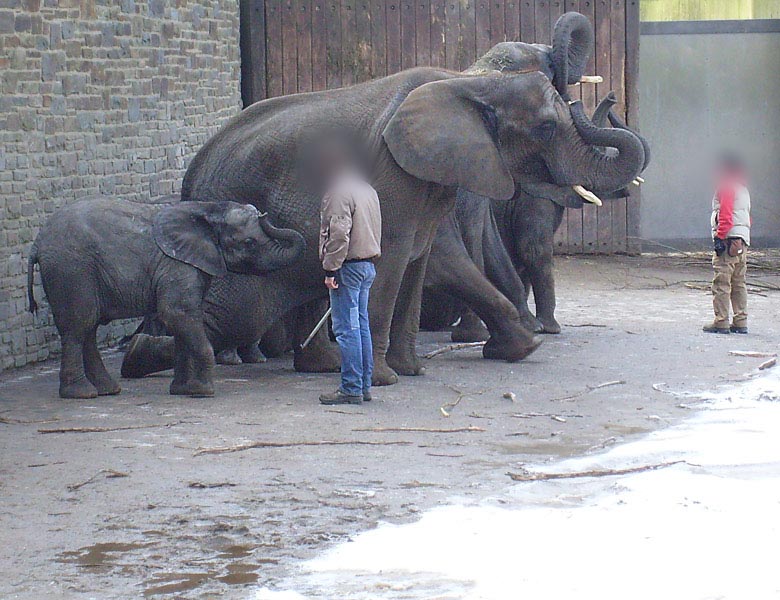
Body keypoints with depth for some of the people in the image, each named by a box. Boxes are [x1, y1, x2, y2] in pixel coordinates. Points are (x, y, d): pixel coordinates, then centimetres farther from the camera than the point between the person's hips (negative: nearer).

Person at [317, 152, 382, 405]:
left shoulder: (339, 194, -13)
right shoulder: (369, 191, 16)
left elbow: (338, 235, -20)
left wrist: (330, 270, -17)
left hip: (348, 267, -9)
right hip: (368, 265, 9)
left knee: (346, 328, -7)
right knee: (361, 325, 13)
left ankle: (351, 389, -8)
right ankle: (364, 386, 16)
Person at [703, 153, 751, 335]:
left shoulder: (726, 187, -8)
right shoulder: (743, 189, 19)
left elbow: (725, 215, -17)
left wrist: (719, 237, -18)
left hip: (729, 239, -9)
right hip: (743, 242, 9)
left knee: (721, 284, -7)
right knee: (738, 284, 11)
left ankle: (721, 322, -8)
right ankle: (740, 322, 10)